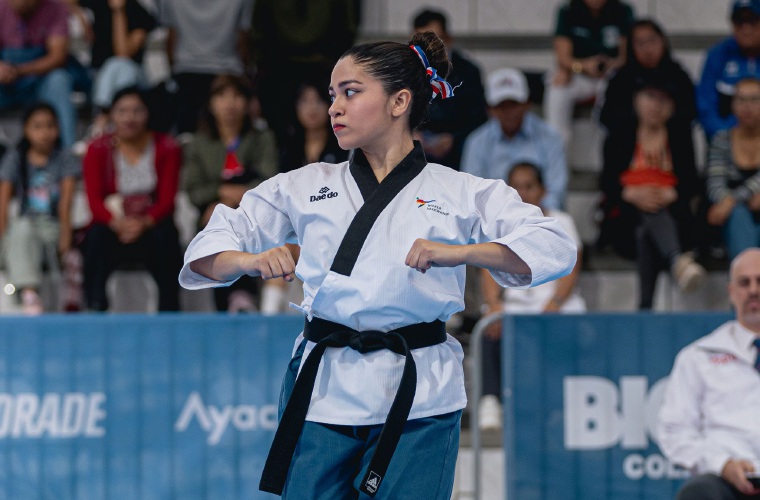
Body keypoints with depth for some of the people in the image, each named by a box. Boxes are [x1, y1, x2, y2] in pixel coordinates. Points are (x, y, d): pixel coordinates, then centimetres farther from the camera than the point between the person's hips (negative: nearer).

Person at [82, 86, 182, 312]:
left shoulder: (166, 148, 2)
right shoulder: (98, 150, 1)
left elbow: (167, 199, -8)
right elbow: (94, 200, -10)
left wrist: (144, 223, -30)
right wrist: (118, 224, -32)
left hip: (150, 227, 0)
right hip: (111, 228, 0)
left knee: (166, 235, -33)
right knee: (97, 235, -33)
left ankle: (169, 308, -33)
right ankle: (94, 308, -38)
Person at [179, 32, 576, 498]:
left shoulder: (460, 193, 4)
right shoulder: (305, 187, 11)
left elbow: (555, 248, -6)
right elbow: (206, 252, 11)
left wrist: (458, 253, -21)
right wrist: (250, 260, -13)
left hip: (416, 397, -2)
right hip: (323, 388, 2)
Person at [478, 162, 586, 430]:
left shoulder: (561, 222, 14)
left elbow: (570, 270, 2)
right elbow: (490, 269, 4)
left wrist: (553, 305, -17)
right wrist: (493, 304, -17)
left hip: (558, 305, -1)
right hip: (511, 305, 1)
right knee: (492, 331, -32)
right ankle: (490, 399, -33)